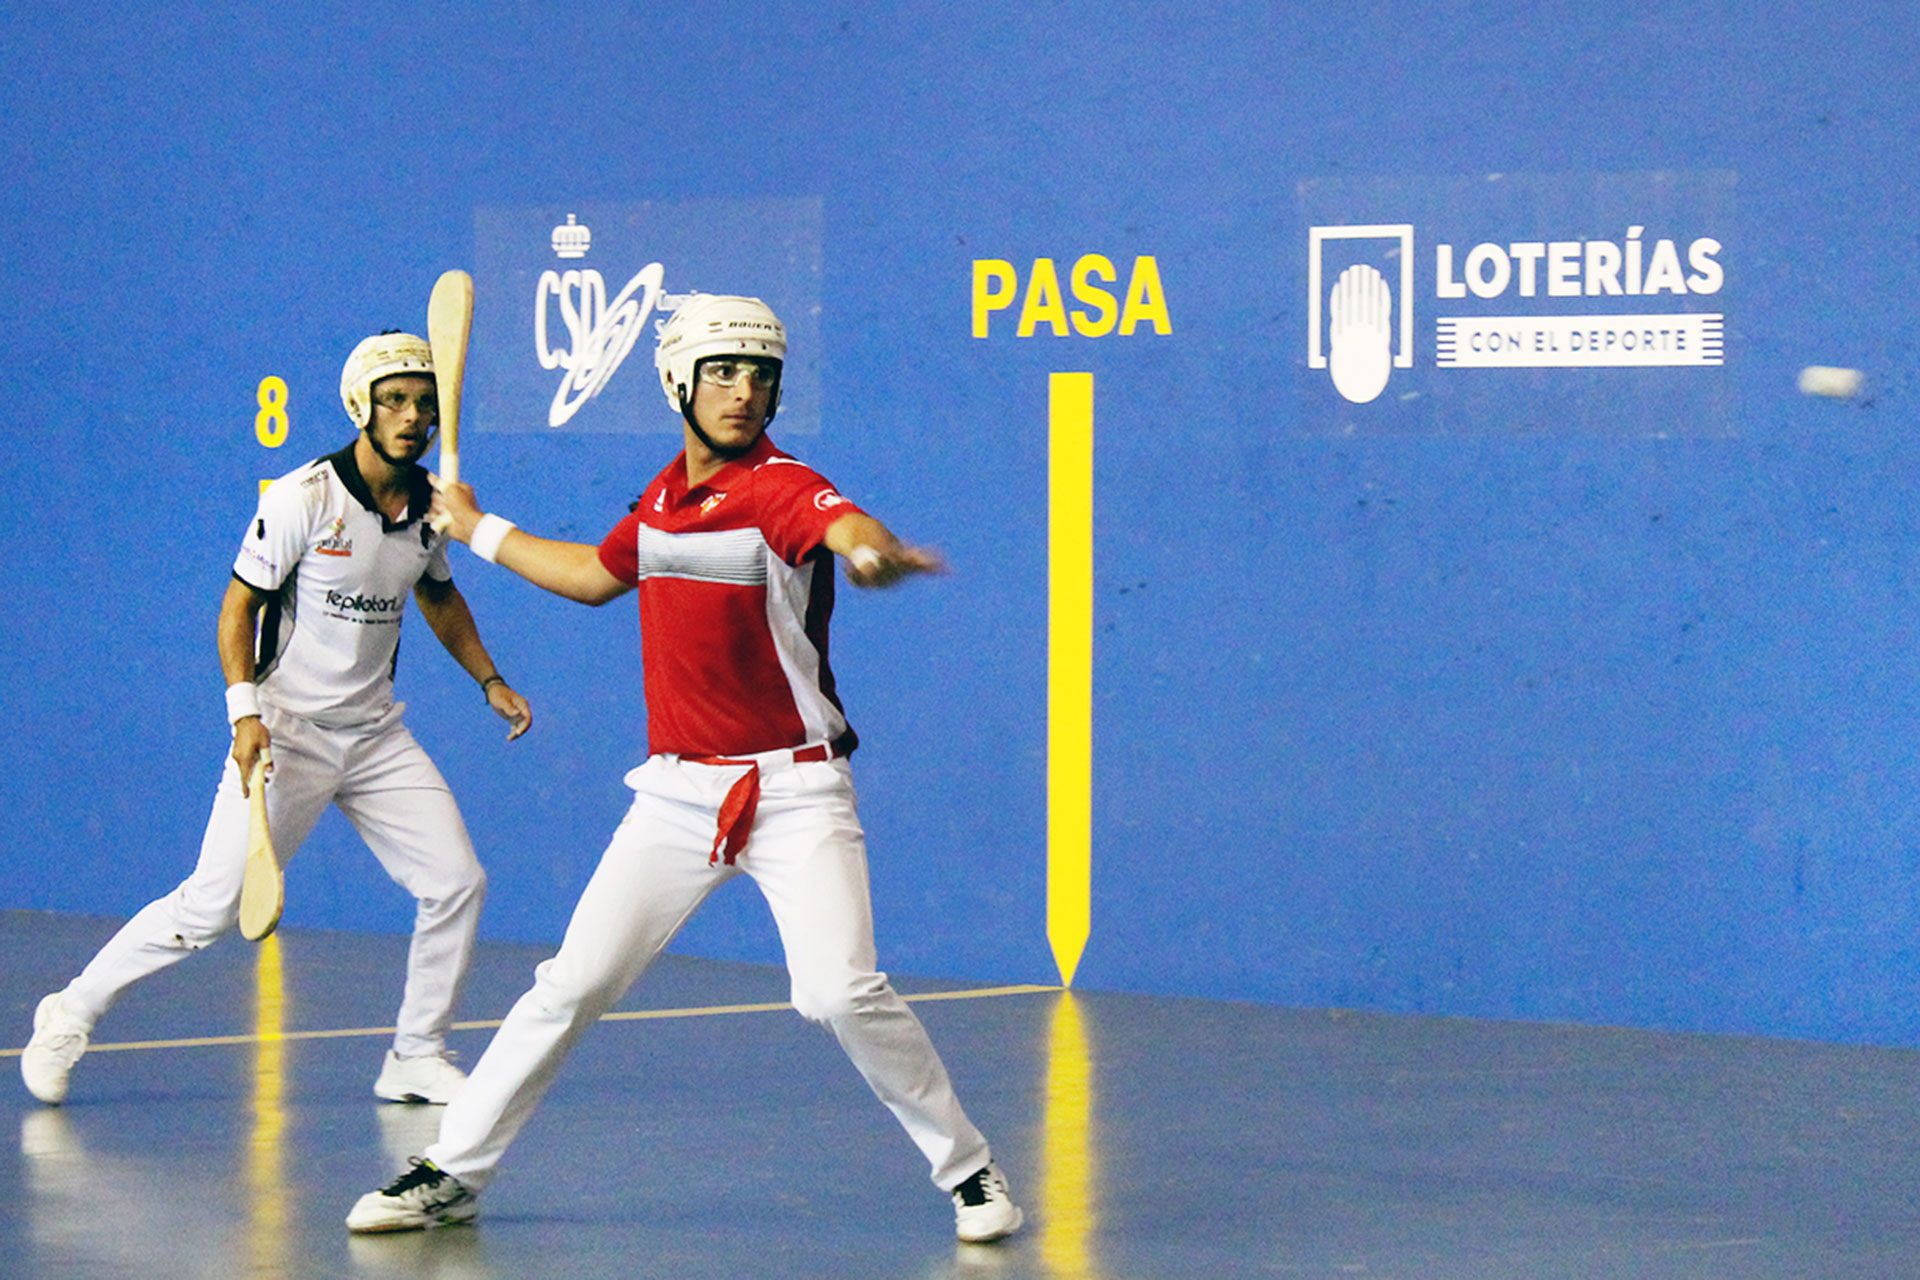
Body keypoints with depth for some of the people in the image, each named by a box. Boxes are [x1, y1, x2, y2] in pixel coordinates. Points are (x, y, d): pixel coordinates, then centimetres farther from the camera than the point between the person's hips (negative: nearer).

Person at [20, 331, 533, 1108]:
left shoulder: (430, 503, 3)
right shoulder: (305, 498, -15)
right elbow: (240, 605, -10)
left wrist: (488, 680, 17)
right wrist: (244, 709, -21)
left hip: (375, 734, 6)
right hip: (285, 730, -6)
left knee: (457, 883, -4)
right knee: (213, 905, -9)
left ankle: (417, 1058, 12)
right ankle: (70, 1015, 9)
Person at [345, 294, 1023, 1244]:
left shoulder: (781, 489, -12)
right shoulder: (665, 493, 7)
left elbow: (850, 530, -37)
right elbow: (596, 575, 28)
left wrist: (877, 552, -61)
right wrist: (478, 531, 36)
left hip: (794, 794, -5)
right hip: (677, 791, 5)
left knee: (844, 993, -18)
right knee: (572, 985, 2)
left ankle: (968, 1171, 0)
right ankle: (451, 1172, 14)